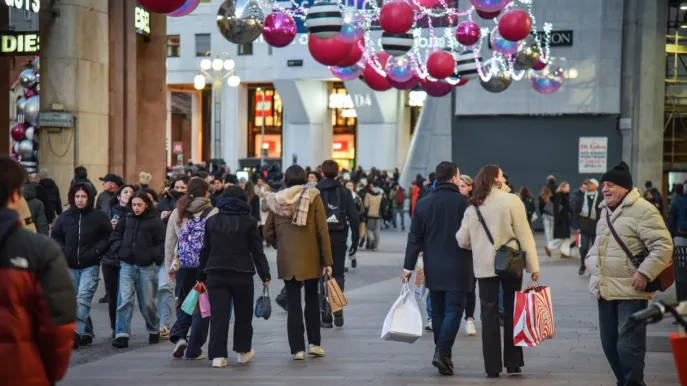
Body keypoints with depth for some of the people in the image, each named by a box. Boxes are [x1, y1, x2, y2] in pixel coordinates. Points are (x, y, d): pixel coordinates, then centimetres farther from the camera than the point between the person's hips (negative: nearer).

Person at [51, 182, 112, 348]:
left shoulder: (99, 216, -3)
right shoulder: (65, 217, 6)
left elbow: (108, 236, 2)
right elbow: (55, 236, 16)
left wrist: (97, 250, -10)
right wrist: (62, 251, 1)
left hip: (90, 266, -4)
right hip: (71, 266, 4)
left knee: (83, 298, -17)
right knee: (75, 300, 8)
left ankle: (77, 332, -24)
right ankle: (87, 333, 19)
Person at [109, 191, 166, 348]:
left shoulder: (155, 222, -2)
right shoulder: (126, 220, 8)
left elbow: (162, 244, -4)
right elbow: (114, 238, 17)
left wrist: (152, 256, -15)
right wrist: (120, 250, 1)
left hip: (147, 267, -2)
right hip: (127, 266, 2)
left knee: (148, 303, 8)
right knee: (124, 300, -8)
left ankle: (154, 331, 29)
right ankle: (122, 335, -9)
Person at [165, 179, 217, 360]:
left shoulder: (177, 213, 6)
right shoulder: (212, 213, -5)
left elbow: (169, 242, 8)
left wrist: (169, 267, 15)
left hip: (183, 265, 3)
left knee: (183, 303, 17)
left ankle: (179, 336, -6)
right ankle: (194, 349, 6)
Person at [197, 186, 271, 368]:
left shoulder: (211, 221, 7)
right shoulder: (248, 222, -3)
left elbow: (205, 250, 10)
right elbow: (257, 251, -4)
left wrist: (202, 275, 15)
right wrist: (265, 275, 1)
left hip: (216, 273, 2)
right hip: (242, 274, -2)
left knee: (218, 315, 0)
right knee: (243, 314, 14)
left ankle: (218, 355, -6)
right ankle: (243, 351, 23)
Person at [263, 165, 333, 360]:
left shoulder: (276, 200, 1)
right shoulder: (312, 197, -5)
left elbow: (268, 233, 2)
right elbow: (322, 231, -7)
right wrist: (327, 260, -5)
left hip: (286, 259, 1)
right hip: (310, 258, -1)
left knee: (293, 303, 6)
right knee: (312, 299, 16)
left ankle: (297, 348, 4)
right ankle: (314, 343, 12)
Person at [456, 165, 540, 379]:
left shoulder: (473, 207, 3)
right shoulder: (511, 200, -7)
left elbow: (462, 240, 5)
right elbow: (524, 234, -8)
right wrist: (533, 265, -5)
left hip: (484, 266, 2)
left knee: (489, 315, 5)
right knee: (512, 312, 10)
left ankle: (492, 366, 3)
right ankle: (512, 363, 15)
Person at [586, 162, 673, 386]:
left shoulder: (643, 211, -12)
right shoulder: (605, 210, 16)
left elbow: (663, 246, -17)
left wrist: (645, 273, -24)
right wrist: (591, 262, 15)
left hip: (631, 292, -9)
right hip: (605, 290, 9)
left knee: (629, 346, -10)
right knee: (609, 344, 13)